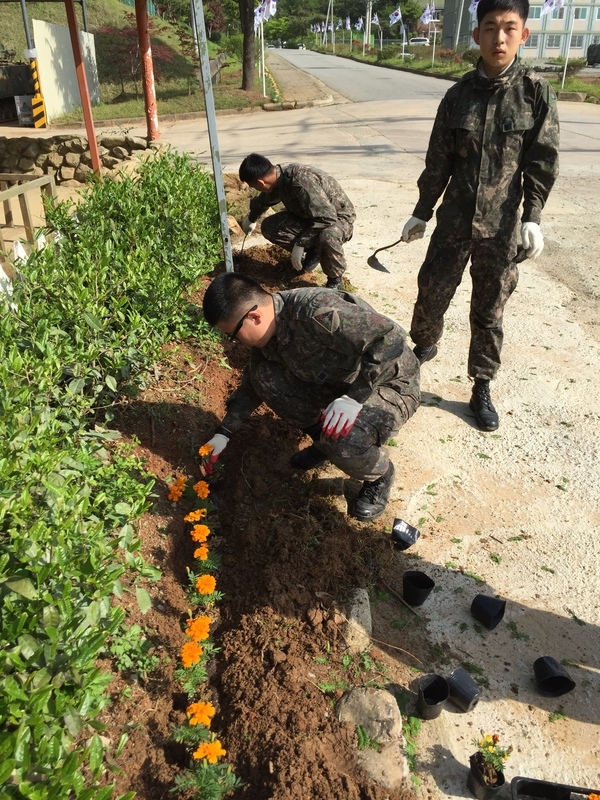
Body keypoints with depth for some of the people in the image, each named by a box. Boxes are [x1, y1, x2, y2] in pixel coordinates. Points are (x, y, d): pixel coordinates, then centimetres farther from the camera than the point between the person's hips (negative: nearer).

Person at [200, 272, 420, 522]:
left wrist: (355, 396, -35)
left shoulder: (316, 312, -34)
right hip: (336, 383, 7)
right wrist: (223, 433, 9)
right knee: (265, 379, -9)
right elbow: (253, 383, 9)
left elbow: (391, 338, -35)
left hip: (390, 384, -7)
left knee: (341, 442, -34)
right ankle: (325, 441, 12)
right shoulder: (266, 333, -7)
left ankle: (380, 474, 4)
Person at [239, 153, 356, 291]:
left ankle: (335, 280, -12)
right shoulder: (278, 179, -7)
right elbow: (263, 201, 16)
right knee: (269, 227, -9)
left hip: (338, 216, -7)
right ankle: (313, 252, 8)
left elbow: (327, 218, -36)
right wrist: (251, 219, 34)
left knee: (327, 236, -42)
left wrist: (300, 244, -30)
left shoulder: (301, 181, -34)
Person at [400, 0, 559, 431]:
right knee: (431, 295, 8)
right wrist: (421, 213, 10)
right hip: (454, 221, 2)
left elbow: (542, 161, -3)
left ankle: (482, 389, 20)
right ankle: (423, 347, 38)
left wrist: (532, 218, -12)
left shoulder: (536, 92, -2)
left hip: (502, 227, -1)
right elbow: (438, 161, 8)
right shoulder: (459, 94, 2)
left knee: (489, 312, 7)